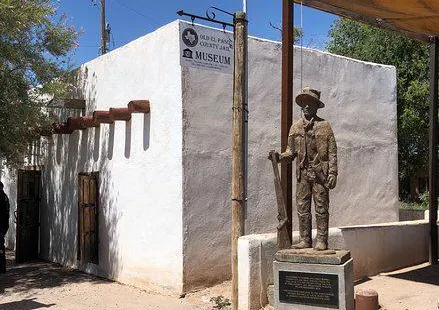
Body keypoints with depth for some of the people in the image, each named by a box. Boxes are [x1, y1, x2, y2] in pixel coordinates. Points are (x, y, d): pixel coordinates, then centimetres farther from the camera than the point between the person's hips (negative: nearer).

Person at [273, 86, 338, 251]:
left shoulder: (324, 126, 1)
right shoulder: (295, 127, 11)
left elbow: (332, 152, -2)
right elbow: (291, 151, 13)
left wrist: (332, 173, -10)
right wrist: (280, 156, -7)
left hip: (320, 174, -3)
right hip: (302, 174, 4)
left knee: (321, 208, 1)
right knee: (302, 208, 6)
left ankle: (321, 240, 8)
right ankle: (305, 240, 14)